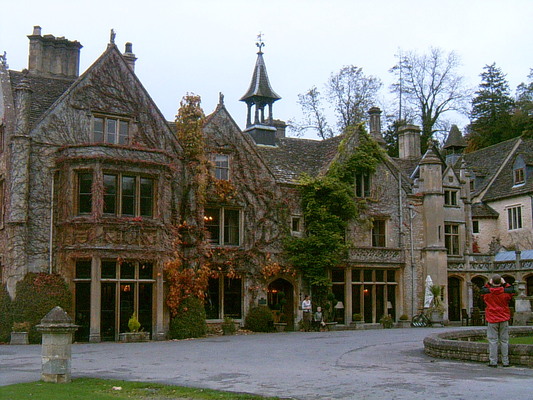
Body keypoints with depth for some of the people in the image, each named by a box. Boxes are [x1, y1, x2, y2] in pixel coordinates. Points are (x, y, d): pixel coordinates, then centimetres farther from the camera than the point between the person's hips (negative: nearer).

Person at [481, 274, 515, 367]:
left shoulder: (487, 292, -7)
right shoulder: (506, 291, -7)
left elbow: (482, 290, 16)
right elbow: (512, 291, 15)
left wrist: (488, 284, 15)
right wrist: (505, 284, 16)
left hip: (492, 320, -1)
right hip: (504, 319, 1)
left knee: (493, 341, 0)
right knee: (504, 340, 7)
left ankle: (493, 362, -1)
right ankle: (505, 362, 10)